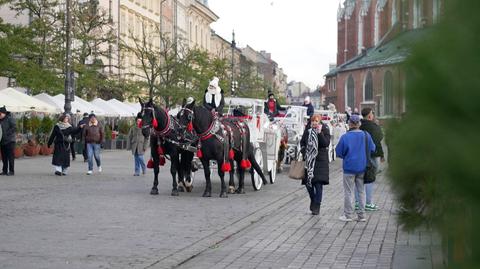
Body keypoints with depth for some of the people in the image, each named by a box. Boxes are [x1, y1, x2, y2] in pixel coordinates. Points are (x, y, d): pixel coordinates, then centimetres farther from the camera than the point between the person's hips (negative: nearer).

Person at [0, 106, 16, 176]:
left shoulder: (10, 118, -7)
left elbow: (14, 128, -14)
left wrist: (7, 134, -18)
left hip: (10, 141, -7)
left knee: (10, 156, -5)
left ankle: (11, 171, -2)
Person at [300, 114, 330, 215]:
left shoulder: (325, 130, -3)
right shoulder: (307, 131, 8)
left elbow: (326, 143, -15)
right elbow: (302, 143, 19)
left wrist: (320, 133, -22)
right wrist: (304, 153, 6)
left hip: (320, 161, -4)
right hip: (308, 160, 4)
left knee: (318, 183, -9)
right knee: (308, 182, 3)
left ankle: (316, 206, -2)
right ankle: (313, 200, 29)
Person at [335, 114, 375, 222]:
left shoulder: (345, 137, -14)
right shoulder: (366, 135, -4)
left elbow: (339, 152, -8)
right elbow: (372, 149, 5)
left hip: (349, 167, -3)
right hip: (362, 167, 3)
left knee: (348, 191, 5)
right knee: (361, 191, 12)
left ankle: (348, 215, 8)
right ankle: (362, 215, 14)